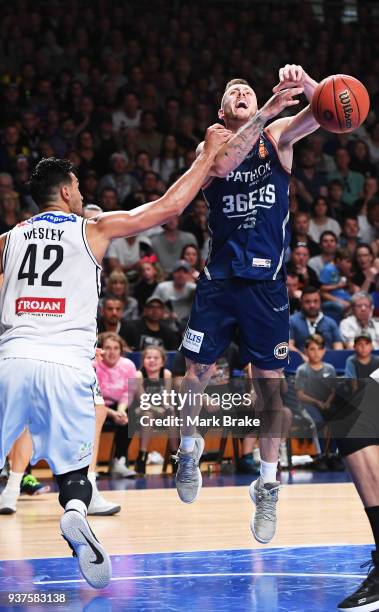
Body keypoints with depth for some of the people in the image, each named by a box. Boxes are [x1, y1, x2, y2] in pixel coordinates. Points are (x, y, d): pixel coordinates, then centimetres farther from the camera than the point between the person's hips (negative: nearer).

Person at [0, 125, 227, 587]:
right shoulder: (94, 229, 9)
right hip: (66, 365, -2)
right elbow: (170, 206, 11)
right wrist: (208, 153, 20)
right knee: (73, 470, 7)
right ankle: (75, 513, -25)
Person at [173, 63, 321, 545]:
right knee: (197, 370, 5)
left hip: (266, 280, 0)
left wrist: (306, 85, -40)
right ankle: (188, 447, 32)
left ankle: (268, 485, 10)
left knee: (269, 380, 2)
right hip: (218, 278, 0)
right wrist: (266, 113, -33)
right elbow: (222, 166, -23)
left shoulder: (278, 135, 3)